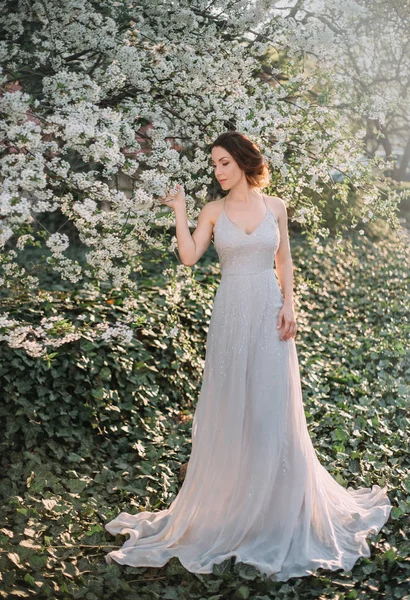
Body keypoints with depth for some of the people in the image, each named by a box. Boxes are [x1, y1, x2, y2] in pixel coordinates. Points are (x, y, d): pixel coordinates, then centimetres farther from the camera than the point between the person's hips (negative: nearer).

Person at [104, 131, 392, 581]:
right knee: (230, 405, 4)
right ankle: (231, 505, 17)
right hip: (231, 312, 0)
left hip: (269, 311, 0)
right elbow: (189, 257, -7)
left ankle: (278, 508, 16)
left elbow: (284, 261, 9)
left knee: (273, 406, 2)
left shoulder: (275, 206, 6)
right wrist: (179, 212, -9)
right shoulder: (214, 211, 4)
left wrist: (288, 305, -1)